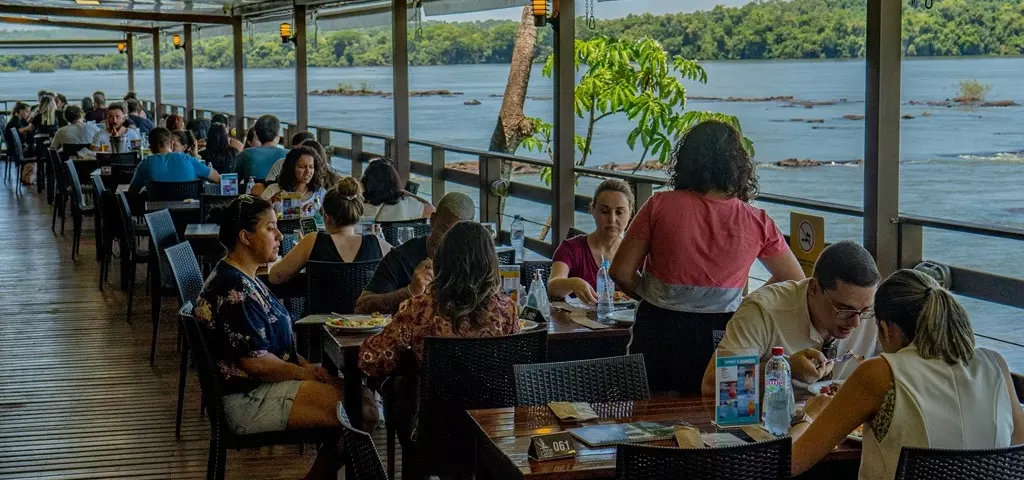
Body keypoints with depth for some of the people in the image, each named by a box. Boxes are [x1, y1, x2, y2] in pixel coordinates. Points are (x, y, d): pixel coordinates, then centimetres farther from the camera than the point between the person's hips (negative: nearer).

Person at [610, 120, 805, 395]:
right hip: (720, 337, 1)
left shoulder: (660, 206, -6)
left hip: (660, 333, -1)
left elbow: (621, 273, -4)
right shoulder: (757, 223, -2)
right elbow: (796, 280, 9)